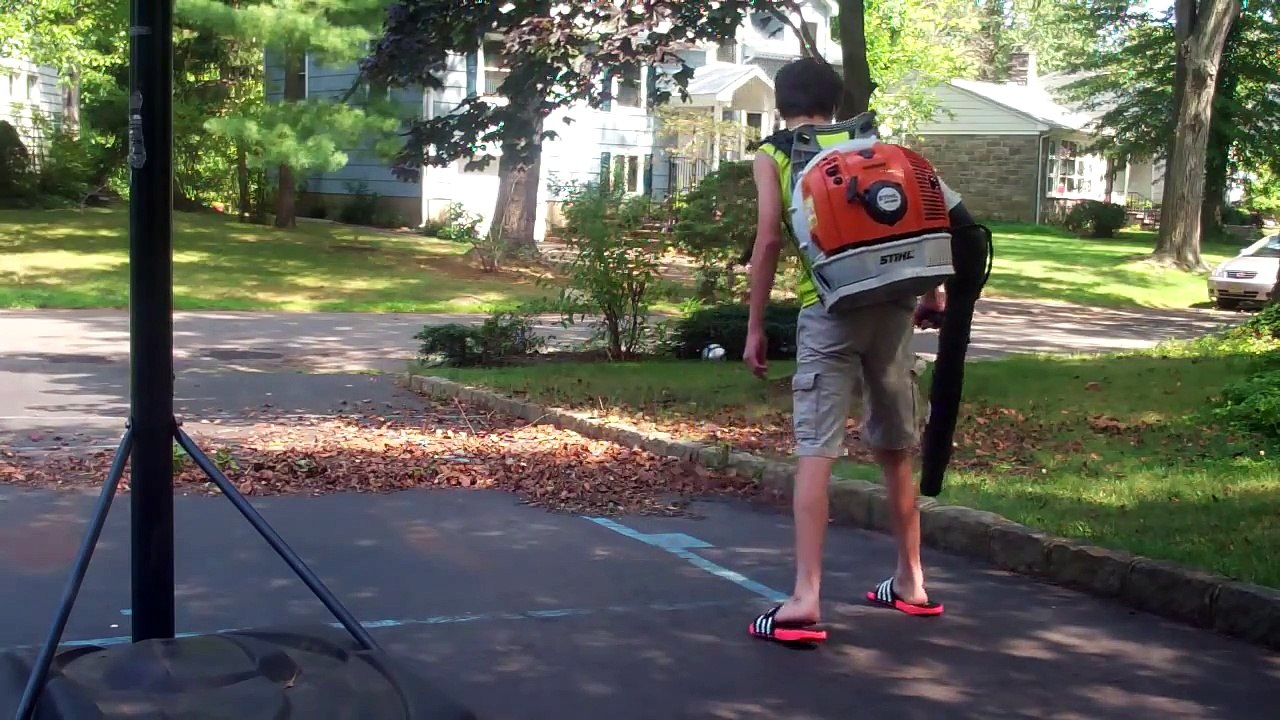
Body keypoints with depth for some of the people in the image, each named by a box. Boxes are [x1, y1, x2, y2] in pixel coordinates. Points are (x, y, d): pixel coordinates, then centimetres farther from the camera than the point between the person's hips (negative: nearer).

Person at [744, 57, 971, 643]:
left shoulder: (773, 154, 8)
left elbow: (769, 240, -3)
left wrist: (755, 327, 1)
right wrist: (934, 289, 18)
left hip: (830, 306, -4)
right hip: (893, 301, 5)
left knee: (815, 452, -8)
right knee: (895, 450, 16)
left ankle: (805, 601, -16)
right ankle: (910, 583, 27)